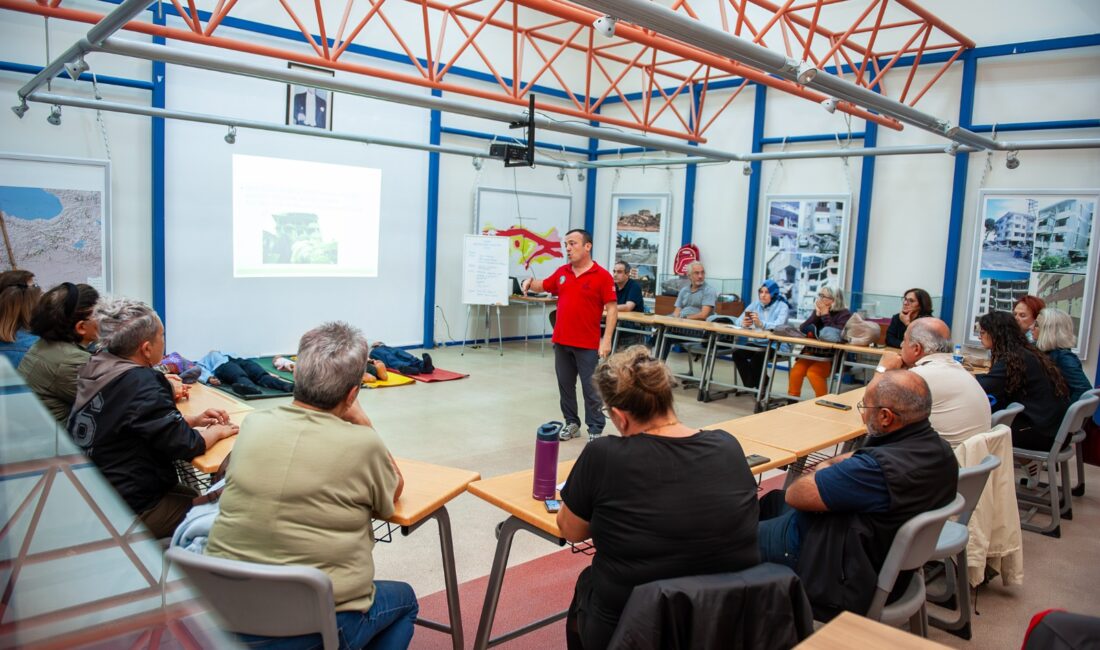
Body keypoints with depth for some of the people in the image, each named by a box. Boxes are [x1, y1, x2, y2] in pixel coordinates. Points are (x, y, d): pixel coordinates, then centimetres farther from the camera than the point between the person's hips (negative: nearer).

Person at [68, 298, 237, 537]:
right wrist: (217, 431, -3)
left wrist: (194, 420, 6)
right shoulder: (140, 383, -27)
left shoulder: (98, 368, -1)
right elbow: (187, 445, -21)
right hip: (130, 512, -8)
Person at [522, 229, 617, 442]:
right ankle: (571, 423, 27)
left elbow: (612, 309, -10)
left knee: (591, 389, 2)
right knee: (565, 385, 13)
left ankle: (595, 430, 12)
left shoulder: (602, 276, -9)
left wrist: (606, 340, -16)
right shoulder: (562, 272, 8)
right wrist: (530, 281, 0)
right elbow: (542, 286, 24)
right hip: (561, 342, 6)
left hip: (588, 344, -5)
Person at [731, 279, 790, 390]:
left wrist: (761, 324, -43)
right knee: (737, 353, -19)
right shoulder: (756, 304, 9)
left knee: (757, 356, -31)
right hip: (756, 342, 5)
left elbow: (779, 326, -25)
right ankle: (750, 385, -2)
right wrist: (744, 323, -26)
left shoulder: (782, 306, -6)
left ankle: (760, 387, -6)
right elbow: (739, 320, 0)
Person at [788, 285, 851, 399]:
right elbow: (802, 330, 0)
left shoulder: (844, 314, -7)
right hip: (812, 352, 5)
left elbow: (837, 336, -23)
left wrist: (825, 315, -17)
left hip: (831, 357, -5)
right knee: (796, 371, -20)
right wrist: (817, 314, -11)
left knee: (813, 372, -29)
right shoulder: (818, 310, 8)